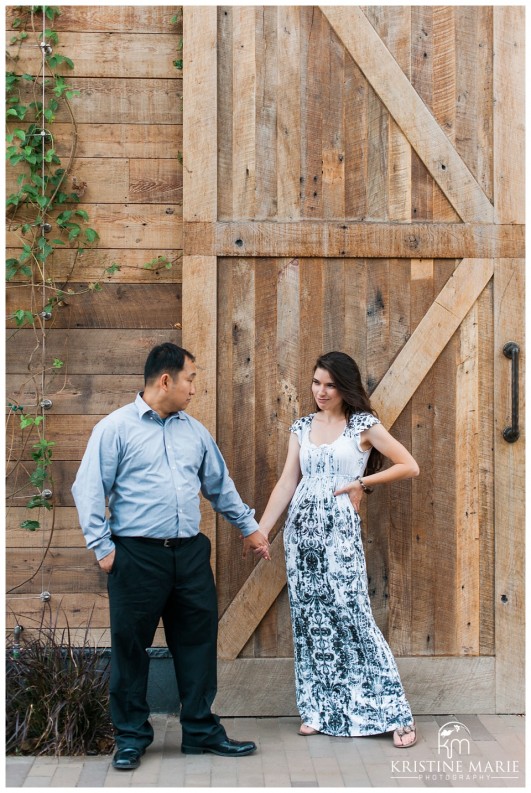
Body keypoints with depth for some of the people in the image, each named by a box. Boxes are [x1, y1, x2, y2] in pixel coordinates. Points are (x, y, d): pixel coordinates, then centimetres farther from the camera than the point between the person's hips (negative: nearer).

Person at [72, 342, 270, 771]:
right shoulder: (116, 427, -4)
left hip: (190, 554, 5)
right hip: (137, 556, -5)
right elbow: (89, 489, -6)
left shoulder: (194, 430, 12)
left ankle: (201, 730, 22)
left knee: (198, 641, 9)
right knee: (130, 647, 5)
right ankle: (132, 736, 20)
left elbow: (220, 485, 21)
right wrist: (102, 546, -9)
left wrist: (249, 525, 23)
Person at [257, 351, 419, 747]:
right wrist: (261, 530, 2)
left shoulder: (364, 425, -1)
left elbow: (409, 466, -3)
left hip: (340, 529, -4)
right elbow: (287, 483, 8)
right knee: (310, 618, 7)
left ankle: (396, 714, 2)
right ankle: (319, 710, 18)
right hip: (301, 528, 5)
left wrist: (362, 483, -6)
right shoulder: (302, 427, 11)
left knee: (352, 615, -6)